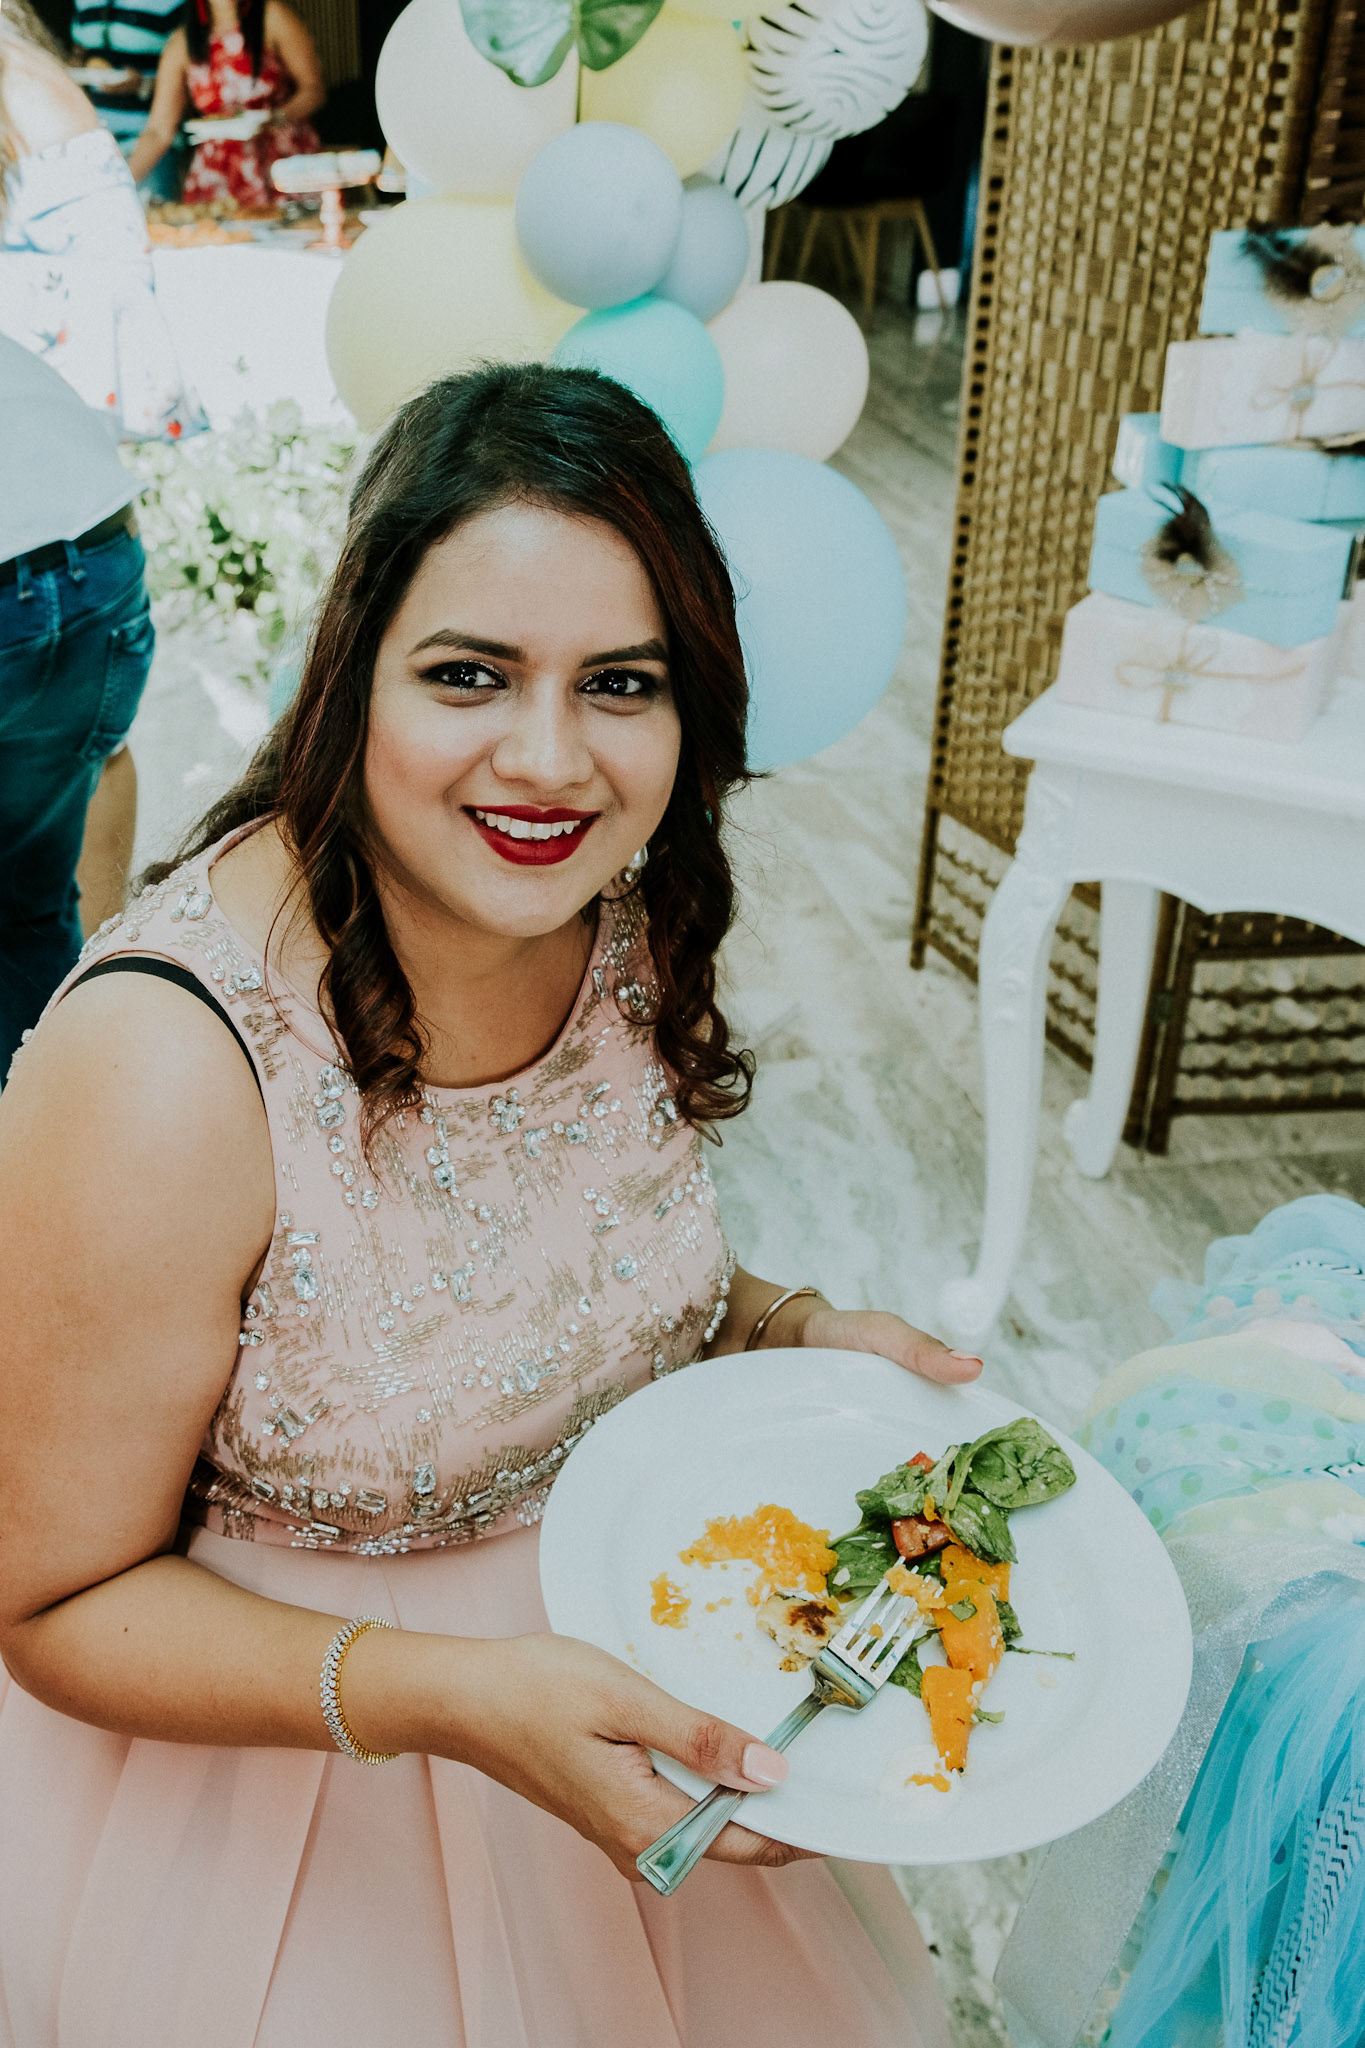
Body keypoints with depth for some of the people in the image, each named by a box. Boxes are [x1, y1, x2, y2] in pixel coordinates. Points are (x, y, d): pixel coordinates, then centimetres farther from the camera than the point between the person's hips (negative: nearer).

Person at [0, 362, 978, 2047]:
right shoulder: (164, 1069, -32)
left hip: (613, 1667, 6)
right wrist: (460, 1700, -33)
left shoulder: (619, 915, -12)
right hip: (284, 1761, -5)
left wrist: (793, 1330, -11)